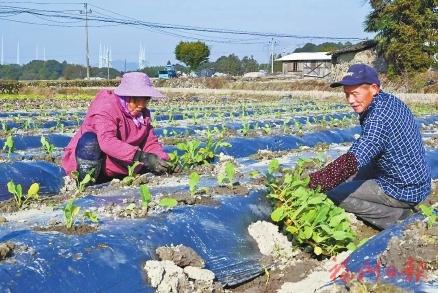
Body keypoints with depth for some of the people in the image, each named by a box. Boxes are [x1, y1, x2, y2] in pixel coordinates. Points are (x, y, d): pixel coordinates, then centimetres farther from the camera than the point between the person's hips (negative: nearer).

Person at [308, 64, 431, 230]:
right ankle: (397, 209, 11)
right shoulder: (389, 100, 3)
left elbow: (352, 161, -37)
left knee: (333, 193, -10)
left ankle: (396, 216, -6)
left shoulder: (379, 118, -27)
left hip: (404, 190, -10)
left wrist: (312, 182, -36)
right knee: (348, 177, 19)